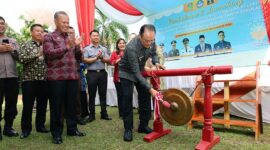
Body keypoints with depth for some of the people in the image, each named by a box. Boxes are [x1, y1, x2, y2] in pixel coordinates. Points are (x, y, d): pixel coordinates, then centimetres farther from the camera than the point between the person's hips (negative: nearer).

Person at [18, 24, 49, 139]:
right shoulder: (26, 45, 4)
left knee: (42, 104, 8)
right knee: (28, 105, 1)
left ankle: (40, 125, 22)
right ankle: (26, 129, 14)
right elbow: (21, 59, -10)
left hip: (44, 80, 3)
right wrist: (37, 54, -14)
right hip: (29, 80, -3)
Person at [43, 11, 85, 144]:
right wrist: (66, 47, -21)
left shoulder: (70, 38, 18)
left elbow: (78, 56, 17)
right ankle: (56, 133, 15)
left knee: (71, 104, 12)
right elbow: (49, 53, -13)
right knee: (56, 106, 3)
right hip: (56, 77, -5)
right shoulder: (49, 37, 2)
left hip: (72, 76, 5)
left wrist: (77, 45, -2)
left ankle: (72, 129, 25)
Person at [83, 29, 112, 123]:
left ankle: (104, 113, 17)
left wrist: (101, 58, -15)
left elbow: (108, 60, 2)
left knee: (103, 94, 7)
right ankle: (91, 114, 15)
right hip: (92, 73, -2)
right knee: (92, 95, 5)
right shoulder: (87, 49, 4)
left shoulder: (104, 49, 11)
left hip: (102, 73, 2)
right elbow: (85, 60, -9)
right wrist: (96, 58, -13)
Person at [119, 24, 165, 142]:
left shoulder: (151, 41, -19)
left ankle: (143, 125, 15)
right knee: (127, 99, -9)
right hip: (127, 73, -6)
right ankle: (128, 129, 4)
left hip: (140, 71, 6)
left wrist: (156, 62, -19)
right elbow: (136, 72, -34)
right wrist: (150, 89, -36)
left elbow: (153, 53, 4)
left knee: (145, 98, 3)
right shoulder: (131, 48, -37)